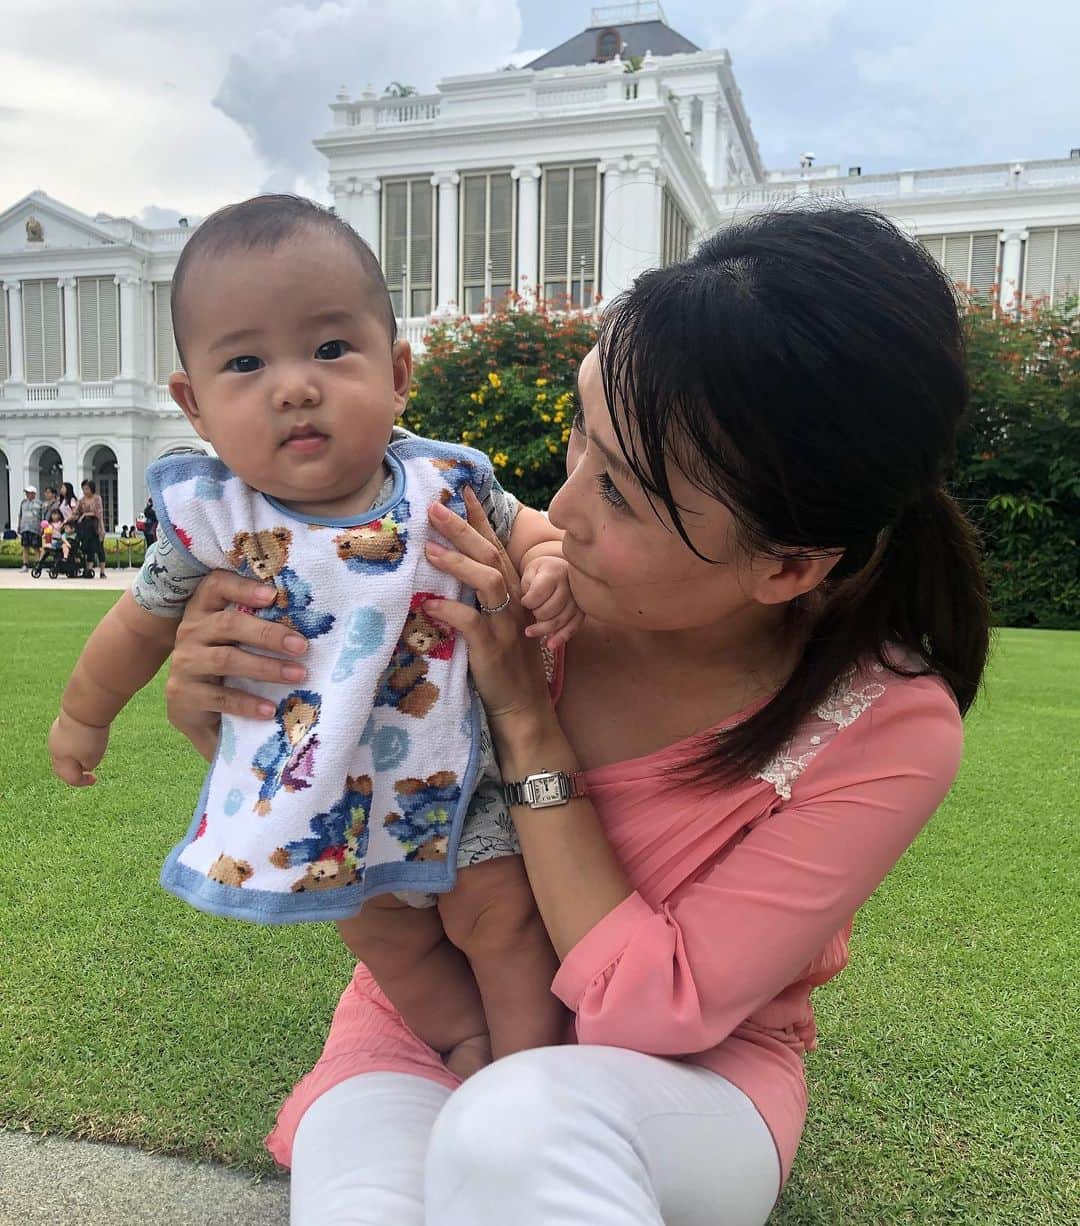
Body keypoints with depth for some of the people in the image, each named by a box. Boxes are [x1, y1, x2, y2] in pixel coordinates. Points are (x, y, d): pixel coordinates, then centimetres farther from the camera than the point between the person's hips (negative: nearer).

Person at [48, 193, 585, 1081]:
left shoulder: (448, 482, -16)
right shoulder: (215, 518, -17)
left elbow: (522, 528, 5)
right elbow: (144, 624, 2)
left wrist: (553, 564, -20)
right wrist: (84, 716, 18)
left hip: (463, 775, 0)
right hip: (325, 802, 1)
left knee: (504, 911, 5)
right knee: (389, 941, 16)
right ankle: (467, 1040, 43)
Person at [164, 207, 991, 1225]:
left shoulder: (890, 730, -21)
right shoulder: (516, 578, -17)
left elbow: (651, 1010, -21)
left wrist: (525, 721, -27)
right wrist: (226, 726, -23)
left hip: (683, 1092, 0)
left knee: (518, 1123, -34)